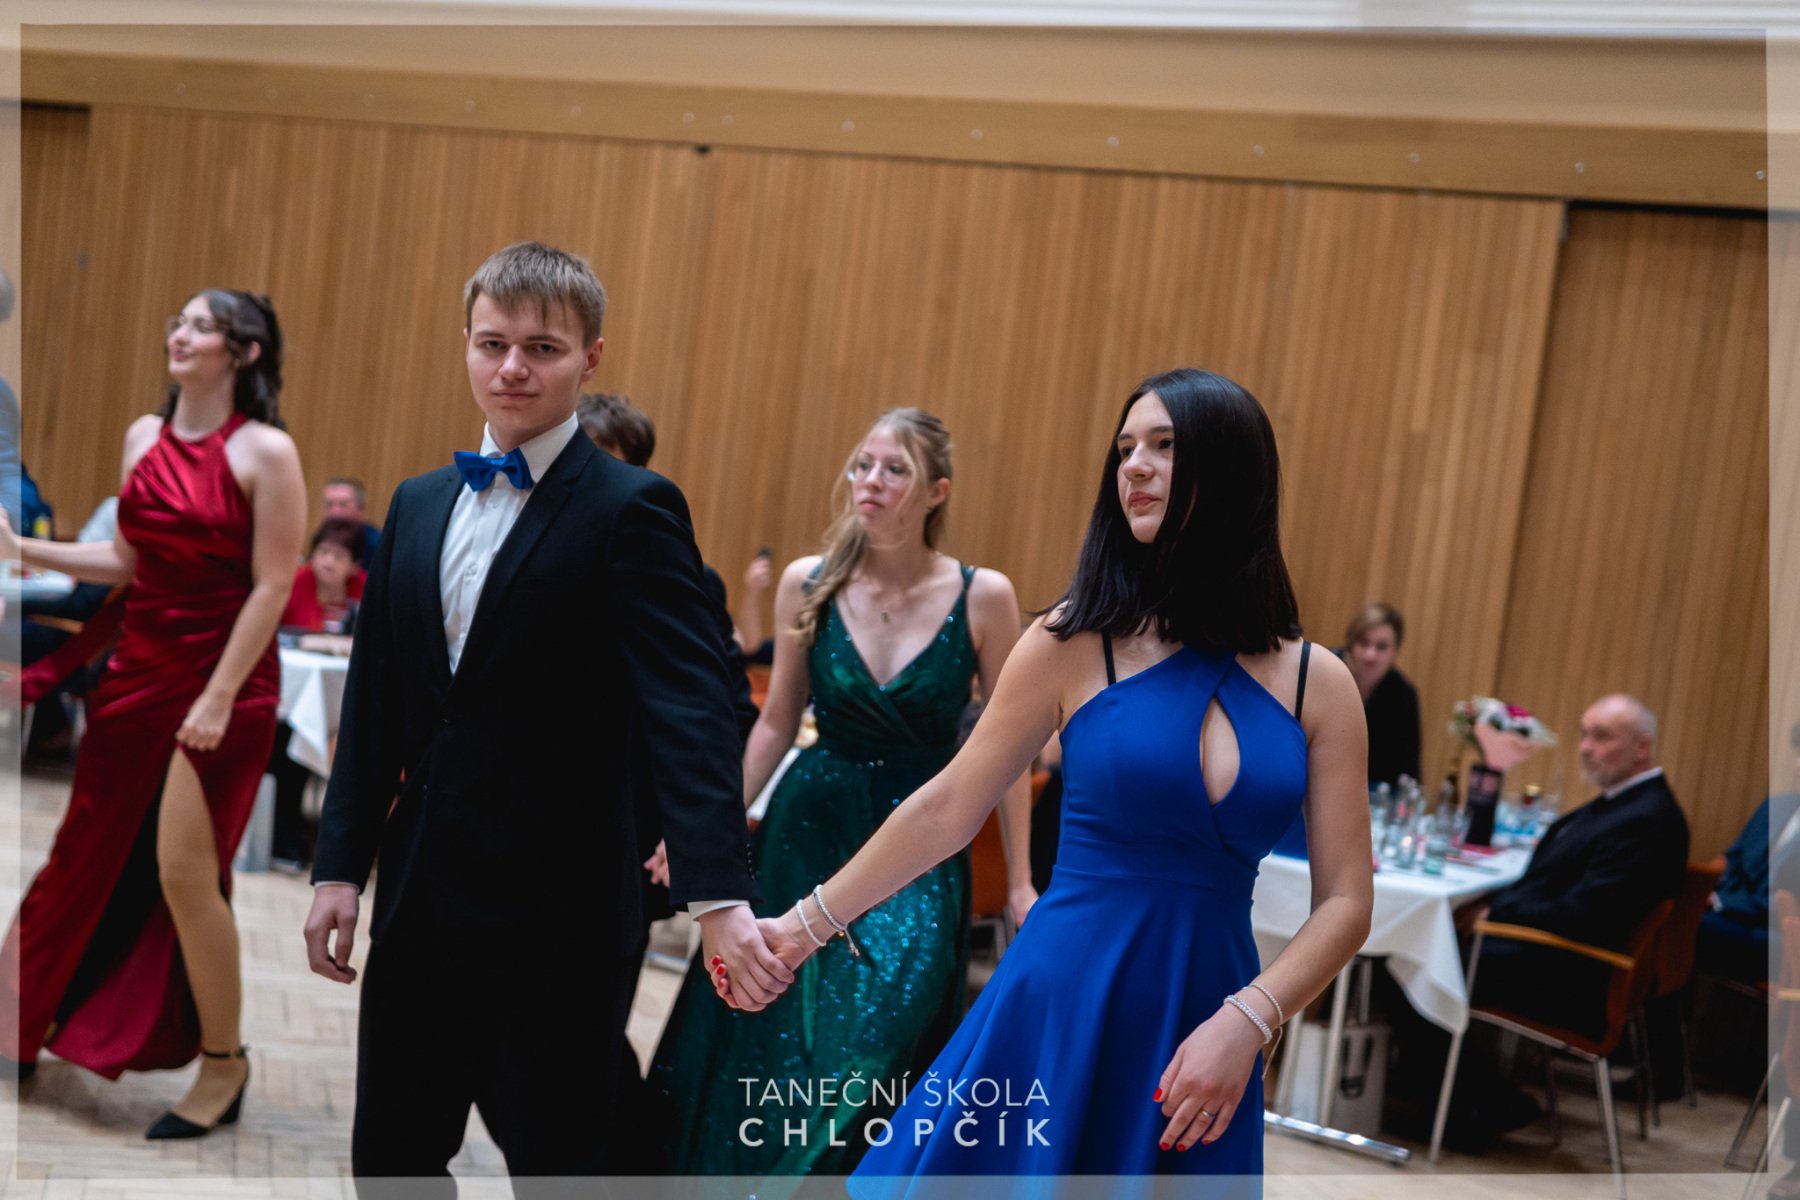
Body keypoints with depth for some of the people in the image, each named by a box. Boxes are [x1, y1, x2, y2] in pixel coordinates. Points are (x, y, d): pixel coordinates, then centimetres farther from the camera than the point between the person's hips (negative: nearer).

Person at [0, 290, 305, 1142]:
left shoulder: (266, 451, -10)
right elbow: (129, 561, 13)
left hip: (223, 680, -6)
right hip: (139, 669, 6)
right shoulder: (145, 436, 8)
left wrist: (219, 698, -18)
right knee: (88, 855, 13)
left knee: (183, 874, -6)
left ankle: (223, 1063, 11)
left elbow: (271, 587, -14)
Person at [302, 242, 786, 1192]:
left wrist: (718, 897, -32)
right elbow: (373, 700, 14)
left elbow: (688, 704, -21)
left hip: (556, 918, -6)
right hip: (419, 902, 6)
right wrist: (341, 865, 7)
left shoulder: (632, 511, -10)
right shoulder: (418, 505, 11)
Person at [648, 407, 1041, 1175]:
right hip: (807, 837, 2)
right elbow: (776, 723, 6)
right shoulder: (808, 583, -3)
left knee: (870, 1058, -10)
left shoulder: (983, 597, -9)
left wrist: (1019, 884, -2)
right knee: (763, 1047, 9)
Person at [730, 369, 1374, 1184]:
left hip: (1200, 1034, 2)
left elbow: (1343, 901, 0)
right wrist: (808, 924, 5)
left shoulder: (1319, 686, 1)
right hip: (1059, 1004, -1)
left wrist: (1245, 1024, -13)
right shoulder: (1075, 643, -3)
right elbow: (945, 809, 2)